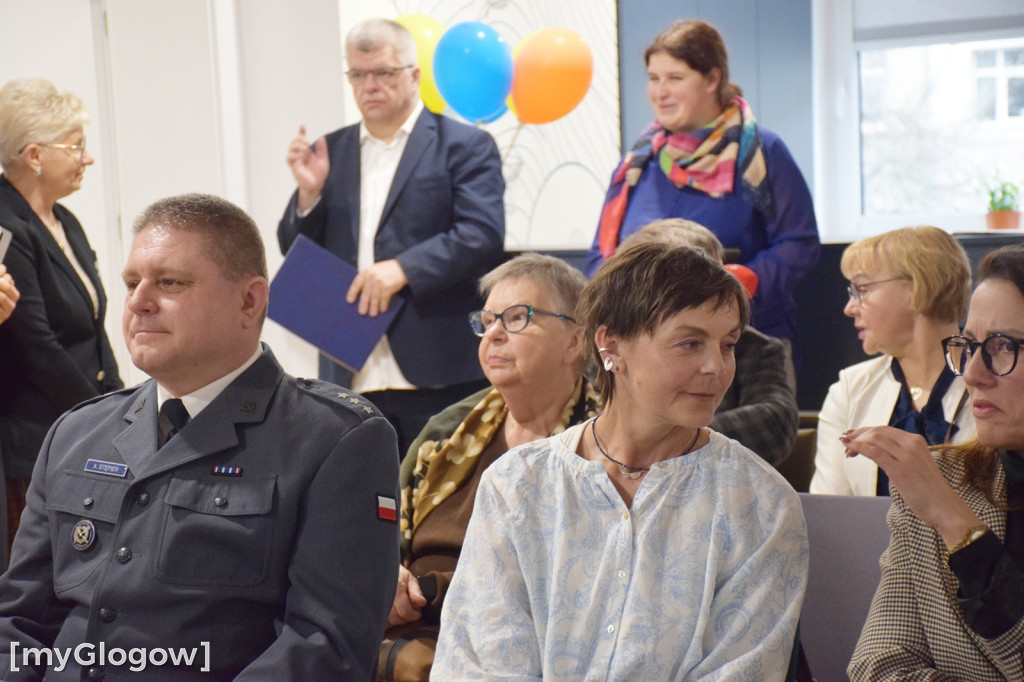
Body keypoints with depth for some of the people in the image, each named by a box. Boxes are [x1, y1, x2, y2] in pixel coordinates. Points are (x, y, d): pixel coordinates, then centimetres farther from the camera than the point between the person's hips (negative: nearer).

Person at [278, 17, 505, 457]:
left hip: (437, 375, -4)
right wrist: (309, 193, -4)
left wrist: (403, 269, -21)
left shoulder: (464, 146, 2)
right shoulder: (329, 152, 16)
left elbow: (483, 236, -10)